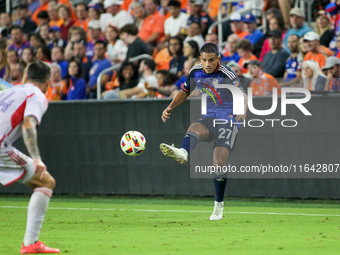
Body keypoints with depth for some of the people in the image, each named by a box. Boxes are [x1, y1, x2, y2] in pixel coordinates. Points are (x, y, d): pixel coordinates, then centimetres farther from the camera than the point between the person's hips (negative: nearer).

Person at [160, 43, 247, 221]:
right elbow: (185, 91, 21)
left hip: (229, 120, -5)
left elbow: (242, 95, -21)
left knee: (219, 163, -15)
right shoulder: (195, 72, 4)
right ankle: (182, 153, -66)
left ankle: (219, 205, 5)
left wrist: (243, 110, -43)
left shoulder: (227, 75, -12)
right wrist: (170, 108, 7)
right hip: (210, 118, 5)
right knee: (193, 129, -32)